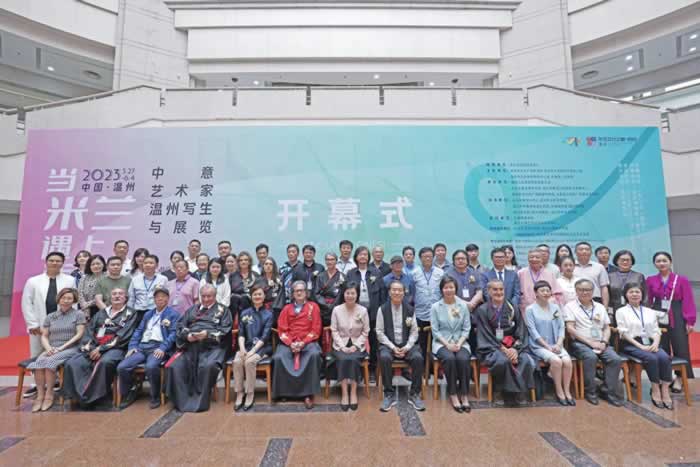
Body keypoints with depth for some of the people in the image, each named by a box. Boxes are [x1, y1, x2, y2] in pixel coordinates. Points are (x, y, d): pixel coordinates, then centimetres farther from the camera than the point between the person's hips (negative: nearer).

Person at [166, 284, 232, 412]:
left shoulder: (222, 310, 13)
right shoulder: (192, 309, 26)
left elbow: (224, 330, 1)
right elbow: (180, 326, 15)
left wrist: (208, 334, -14)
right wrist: (187, 335, -6)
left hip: (212, 346, -4)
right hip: (190, 345, 4)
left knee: (208, 366, -32)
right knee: (174, 366, -22)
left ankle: (200, 401, -17)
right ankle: (182, 400, -9)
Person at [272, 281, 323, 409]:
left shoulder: (313, 307, 6)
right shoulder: (286, 309, 13)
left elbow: (315, 330, 0)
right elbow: (282, 330, 5)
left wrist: (303, 343, -13)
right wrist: (291, 343, -12)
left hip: (308, 341, -2)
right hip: (289, 342, 2)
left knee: (314, 355, -33)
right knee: (278, 358, -27)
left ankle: (309, 394, -22)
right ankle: (284, 392, -7)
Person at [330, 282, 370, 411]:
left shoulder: (363, 310, -4)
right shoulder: (336, 310, -4)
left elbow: (365, 332, 0)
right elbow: (334, 331, -2)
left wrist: (355, 346, -12)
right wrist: (343, 346, -13)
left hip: (357, 345, 0)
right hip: (341, 345, 0)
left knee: (353, 359, -30)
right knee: (343, 360, -29)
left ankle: (353, 392, -15)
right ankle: (344, 393, -19)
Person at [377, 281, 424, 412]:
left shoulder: (410, 309, 5)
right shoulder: (383, 309, -1)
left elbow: (414, 332, 5)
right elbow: (380, 332, -2)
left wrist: (406, 347, -10)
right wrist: (392, 347, -12)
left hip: (406, 345, 2)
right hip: (388, 345, -1)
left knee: (418, 358, -27)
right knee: (384, 358, -33)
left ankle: (414, 394, -7)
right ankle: (389, 394, -14)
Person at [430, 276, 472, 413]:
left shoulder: (463, 305, 4)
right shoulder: (435, 307, 0)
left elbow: (466, 328, 4)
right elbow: (435, 330, -2)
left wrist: (459, 344, -11)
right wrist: (448, 345, -14)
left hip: (460, 342, 1)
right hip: (442, 343, -1)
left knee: (463, 359, -30)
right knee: (449, 358, -31)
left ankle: (464, 395, -15)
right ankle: (453, 394, -17)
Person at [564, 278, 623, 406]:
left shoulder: (600, 307, 18)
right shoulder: (570, 306, 1)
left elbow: (607, 328, 16)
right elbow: (571, 329, -7)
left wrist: (603, 342, -4)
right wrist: (590, 342, -12)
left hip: (599, 343, 5)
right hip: (580, 343, -5)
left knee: (616, 359, -21)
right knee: (591, 357, -32)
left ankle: (608, 391, -7)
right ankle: (590, 391, -16)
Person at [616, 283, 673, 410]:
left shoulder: (650, 312, 20)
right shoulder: (621, 311, 6)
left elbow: (656, 331, 12)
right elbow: (624, 333, -2)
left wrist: (656, 343, -9)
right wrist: (640, 345, -14)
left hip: (650, 343, 4)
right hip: (632, 344, -4)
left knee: (665, 357, -27)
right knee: (651, 358, -31)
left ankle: (665, 390, -20)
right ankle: (656, 390, -17)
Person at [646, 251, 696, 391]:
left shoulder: (682, 280, -1)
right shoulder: (650, 280, 4)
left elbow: (688, 302, -3)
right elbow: (648, 301, 5)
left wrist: (690, 321, -8)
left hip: (677, 317, -1)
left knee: (680, 348, 2)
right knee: (661, 349, 7)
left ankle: (679, 379, 16)